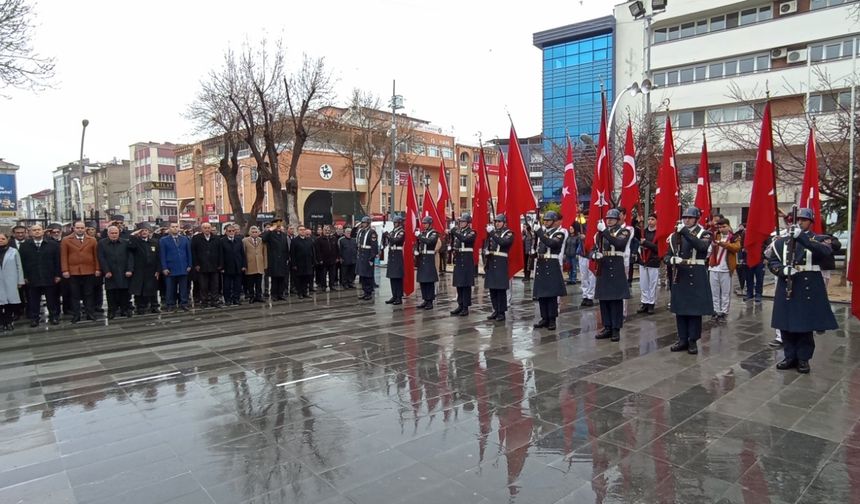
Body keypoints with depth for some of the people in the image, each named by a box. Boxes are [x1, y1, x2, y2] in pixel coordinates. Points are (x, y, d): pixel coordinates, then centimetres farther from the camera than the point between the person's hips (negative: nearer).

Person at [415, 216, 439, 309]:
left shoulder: (434, 233, -6)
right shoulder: (422, 233, 14)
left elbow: (429, 241, -25)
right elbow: (418, 244, 17)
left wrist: (419, 235, -17)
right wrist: (416, 251, -2)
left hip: (429, 259, -7)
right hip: (421, 259, 7)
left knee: (429, 281, -6)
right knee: (422, 280, 9)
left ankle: (430, 301, -1)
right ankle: (425, 300, 18)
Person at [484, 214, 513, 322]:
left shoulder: (509, 234, -2)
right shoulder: (492, 232, 15)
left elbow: (502, 242, -23)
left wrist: (492, 233, -22)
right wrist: (485, 262, 14)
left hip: (501, 264, -6)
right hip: (491, 263, 6)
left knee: (501, 289, -4)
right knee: (492, 288, 8)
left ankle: (502, 312, 2)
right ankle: (495, 311, 18)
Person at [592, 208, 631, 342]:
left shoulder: (624, 231, -1)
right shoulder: (601, 231, 13)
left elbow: (619, 244, -22)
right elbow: (594, 248, 14)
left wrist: (605, 231, -23)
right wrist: (595, 254, -9)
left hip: (616, 268, -5)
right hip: (603, 268, 5)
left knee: (616, 299, -2)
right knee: (603, 298, 7)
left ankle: (616, 329, 4)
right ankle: (607, 327, 17)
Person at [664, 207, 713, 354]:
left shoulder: (704, 234, -2)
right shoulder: (675, 235, 8)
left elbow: (701, 246, -25)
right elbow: (667, 256, 7)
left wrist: (685, 231, -28)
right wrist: (673, 260, -16)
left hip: (697, 277, -3)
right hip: (679, 276, 4)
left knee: (695, 310, 2)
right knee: (680, 309, 7)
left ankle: (693, 341, 11)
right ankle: (683, 339, 17)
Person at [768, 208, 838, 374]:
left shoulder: (818, 240, 3)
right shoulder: (782, 241, 9)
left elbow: (826, 251, -20)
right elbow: (772, 262, 5)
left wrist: (801, 237, -31)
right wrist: (783, 270, -17)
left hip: (809, 289, -2)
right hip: (786, 289, 2)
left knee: (806, 326, 4)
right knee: (786, 325, 7)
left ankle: (803, 358, 16)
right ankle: (790, 357, 19)